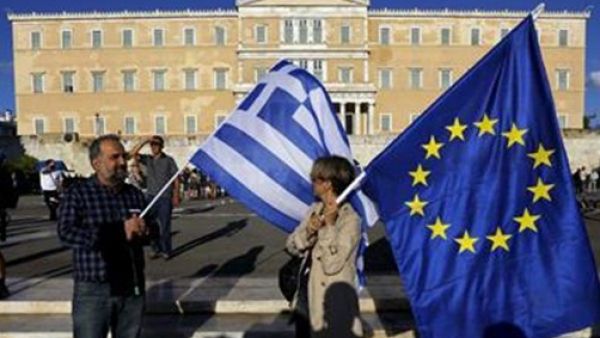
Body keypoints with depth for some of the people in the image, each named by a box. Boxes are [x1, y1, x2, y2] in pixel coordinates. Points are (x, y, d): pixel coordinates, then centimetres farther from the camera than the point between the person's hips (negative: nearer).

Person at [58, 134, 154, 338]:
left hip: (133, 288, 5)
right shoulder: (78, 193, -5)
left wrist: (144, 231, -18)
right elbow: (67, 233, -19)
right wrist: (121, 232, -24)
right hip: (93, 291, -4)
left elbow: (153, 230, 8)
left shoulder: (135, 194, 9)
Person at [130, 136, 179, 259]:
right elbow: (133, 153, -4)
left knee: (164, 226, 1)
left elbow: (176, 179, 0)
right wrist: (145, 141, -11)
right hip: (151, 196, 4)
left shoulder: (168, 160, 0)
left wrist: (176, 196, -6)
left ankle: (166, 251, 12)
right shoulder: (148, 159, 9)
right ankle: (156, 249, 18)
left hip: (165, 198, -3)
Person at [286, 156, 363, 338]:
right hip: (306, 296, 8)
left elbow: (332, 265, -24)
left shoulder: (350, 219, -18)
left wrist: (329, 225, -25)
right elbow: (292, 246, 3)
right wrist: (309, 231, -16)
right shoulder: (316, 210, 5)